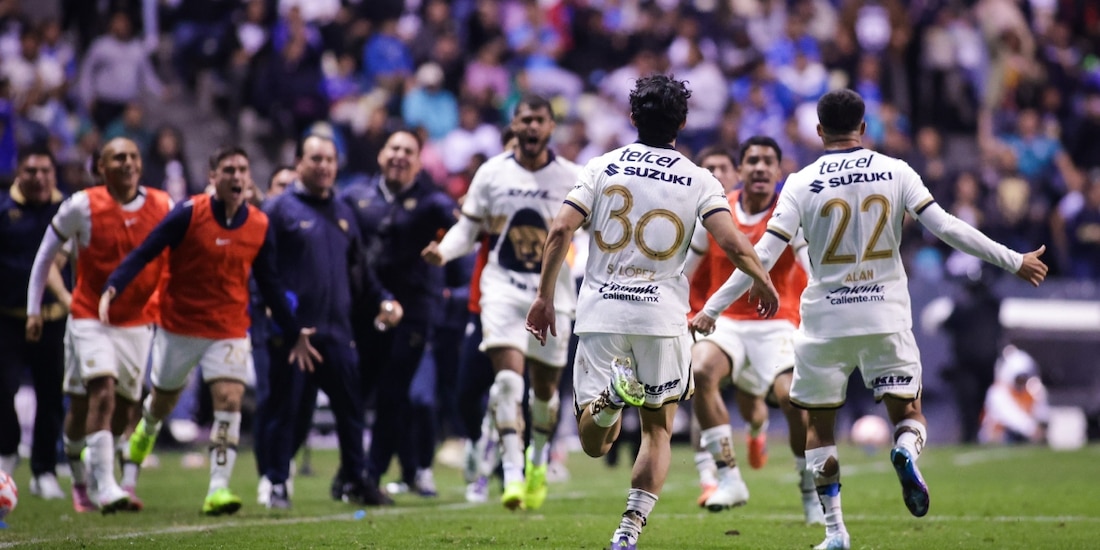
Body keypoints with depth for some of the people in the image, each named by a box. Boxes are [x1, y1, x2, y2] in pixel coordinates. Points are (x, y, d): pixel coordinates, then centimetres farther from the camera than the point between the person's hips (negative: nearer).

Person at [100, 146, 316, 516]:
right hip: (179, 326, -1)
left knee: (230, 400, -17)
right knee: (164, 399, 16)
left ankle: (218, 489, -19)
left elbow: (269, 284, 10)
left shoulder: (259, 225, -2)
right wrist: (112, 289, -27)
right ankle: (146, 431, 53)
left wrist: (294, 332, 12)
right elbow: (144, 253, -12)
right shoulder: (189, 214, -13)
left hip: (230, 330, 1)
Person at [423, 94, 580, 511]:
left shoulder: (571, 178, 0)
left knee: (545, 386, 9)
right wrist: (443, 251, -12)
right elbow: (468, 226, 6)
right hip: (502, 287, -1)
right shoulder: (492, 173, 1)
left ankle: (539, 459, 37)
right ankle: (512, 474, -21)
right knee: (508, 375, -18)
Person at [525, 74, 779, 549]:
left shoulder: (602, 167, 5)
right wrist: (764, 284, 10)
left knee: (594, 443, 4)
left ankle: (609, 392, -29)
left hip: (600, 314, 1)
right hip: (662, 316, 0)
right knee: (658, 432, 15)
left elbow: (560, 230, -5)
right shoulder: (698, 181, 2)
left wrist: (545, 296, 2)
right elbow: (734, 246, -9)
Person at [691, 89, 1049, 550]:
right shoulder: (895, 173, -1)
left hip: (825, 321, -1)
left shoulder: (802, 183, -4)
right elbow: (947, 228, -5)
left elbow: (764, 256, -10)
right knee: (908, 412, 11)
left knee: (819, 424, 12)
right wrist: (1015, 262, 3)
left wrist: (712, 308, -4)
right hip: (887, 318, 1)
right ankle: (906, 451, -25)